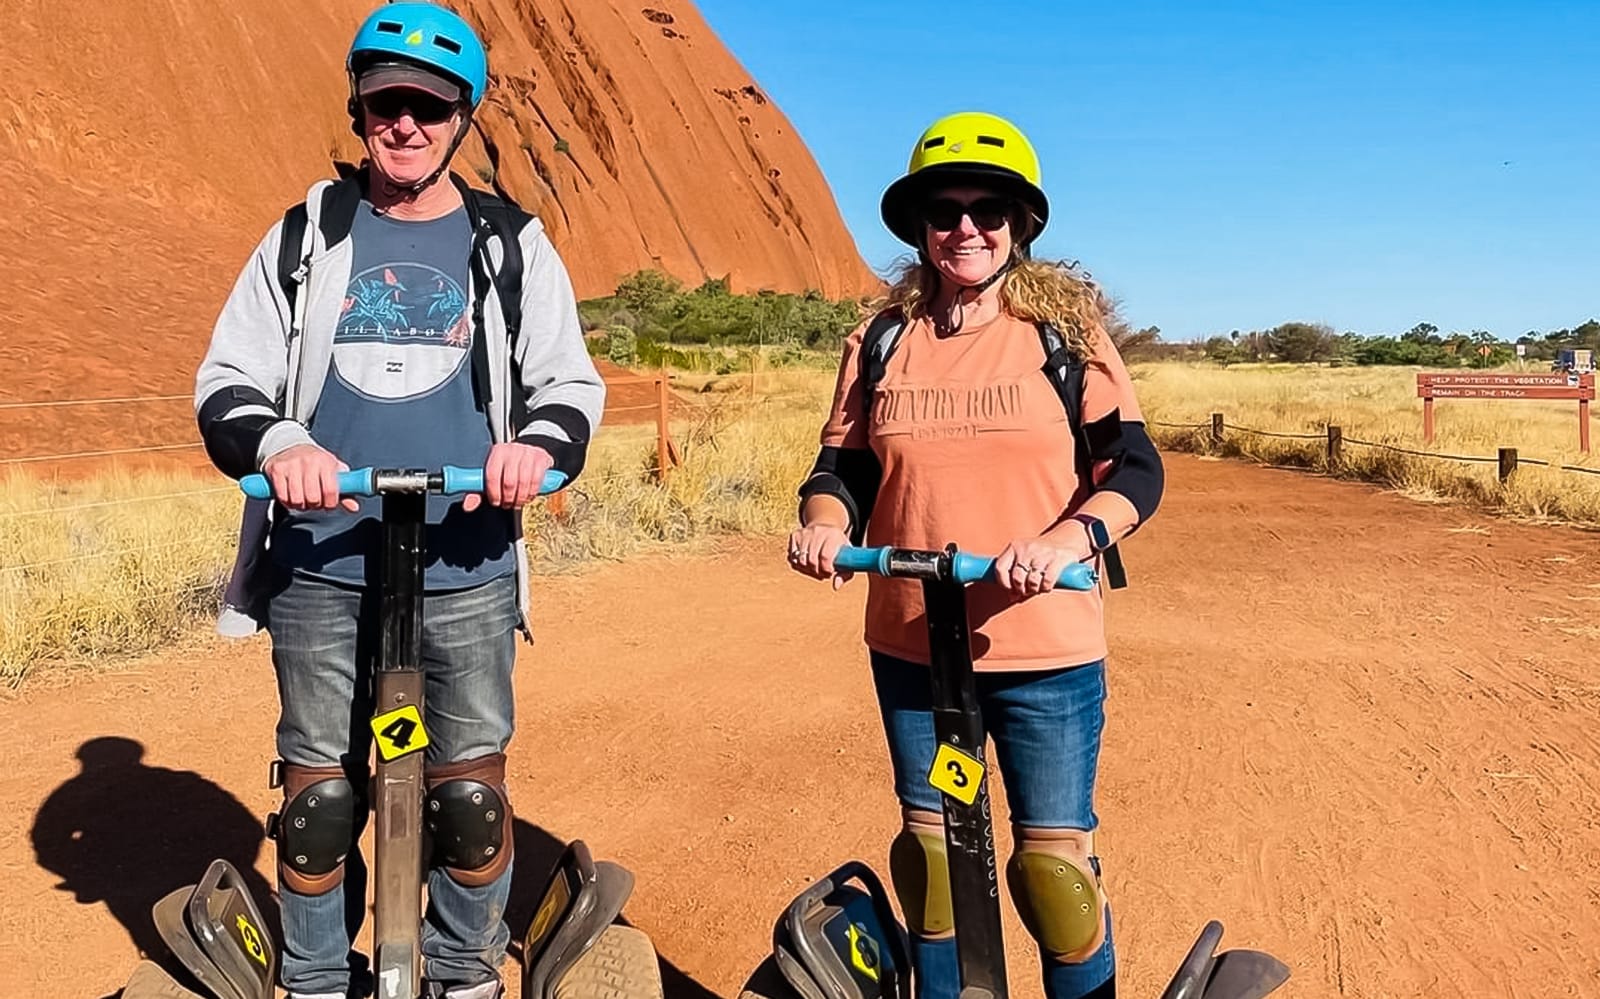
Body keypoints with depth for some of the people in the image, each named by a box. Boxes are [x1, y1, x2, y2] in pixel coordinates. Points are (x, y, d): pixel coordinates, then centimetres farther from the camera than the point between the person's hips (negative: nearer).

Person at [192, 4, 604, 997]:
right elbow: (226, 382, 5)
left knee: (470, 789, 2)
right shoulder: (306, 238, 7)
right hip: (322, 566, 1)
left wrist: (539, 444, -18)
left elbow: (571, 382, 5)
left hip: (467, 566, -1)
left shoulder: (513, 246, 6)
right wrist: (276, 444, -17)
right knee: (320, 791, 9)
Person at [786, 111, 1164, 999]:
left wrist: (1067, 537, -25)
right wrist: (824, 519, -15)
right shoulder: (880, 343, 4)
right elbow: (843, 466, 7)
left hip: (1046, 651, -2)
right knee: (931, 852, 17)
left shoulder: (1066, 331, -3)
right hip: (911, 650, 3)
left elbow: (1135, 469, -6)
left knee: (1054, 861, 5)